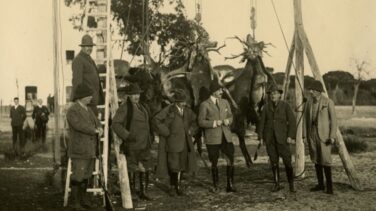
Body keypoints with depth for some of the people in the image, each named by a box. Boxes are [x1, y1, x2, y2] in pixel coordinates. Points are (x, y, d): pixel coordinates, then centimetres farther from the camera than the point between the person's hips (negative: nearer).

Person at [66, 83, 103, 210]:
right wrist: (95, 130, -17)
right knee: (77, 176, -4)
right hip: (79, 151, -8)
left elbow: (96, 123, 12)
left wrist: (99, 128, -11)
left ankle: (83, 199, 21)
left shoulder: (88, 110, 15)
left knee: (86, 175, 11)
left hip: (90, 149, 8)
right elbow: (80, 125, -26)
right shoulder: (72, 111, -13)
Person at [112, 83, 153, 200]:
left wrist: (149, 139, 19)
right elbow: (116, 124, -18)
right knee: (132, 169, 0)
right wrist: (127, 135, -23)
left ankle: (143, 192, 18)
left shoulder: (140, 106, 14)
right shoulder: (124, 108, -11)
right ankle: (130, 192, 12)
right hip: (131, 145, -7)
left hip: (144, 144, 7)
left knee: (145, 168, 8)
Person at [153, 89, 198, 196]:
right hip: (173, 142, -5)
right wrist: (166, 132, -10)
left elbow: (194, 121, 28)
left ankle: (178, 185, 21)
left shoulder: (187, 111, 12)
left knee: (182, 164, 7)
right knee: (173, 165, -5)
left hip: (185, 142, 5)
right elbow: (156, 120, -11)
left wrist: (191, 130, 9)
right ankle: (173, 186, 10)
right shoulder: (168, 110, -7)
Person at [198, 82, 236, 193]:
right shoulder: (205, 105, -4)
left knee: (230, 160, -5)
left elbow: (230, 116, 17)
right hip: (212, 138, -3)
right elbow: (201, 122, -5)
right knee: (214, 163, 6)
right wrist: (214, 123, -18)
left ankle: (230, 185, 4)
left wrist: (227, 121, -6)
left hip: (226, 136, 3)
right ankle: (215, 185, 22)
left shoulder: (225, 102, 10)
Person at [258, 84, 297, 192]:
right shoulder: (266, 107, 6)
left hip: (282, 137, -3)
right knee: (273, 162, 5)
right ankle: (277, 184, 14)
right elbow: (262, 122, 7)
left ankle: (291, 184, 8)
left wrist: (291, 136, -12)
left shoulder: (285, 106, -2)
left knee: (287, 161, -5)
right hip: (270, 138, 3)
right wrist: (261, 137, 2)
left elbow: (292, 121, -4)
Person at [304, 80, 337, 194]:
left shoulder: (328, 102, -11)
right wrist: (306, 135, 6)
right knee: (316, 159, 8)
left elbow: (333, 120, -10)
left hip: (324, 134, -6)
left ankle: (329, 186, 1)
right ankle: (320, 184, 18)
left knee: (325, 159, -9)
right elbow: (306, 119, 10)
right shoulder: (309, 102, 6)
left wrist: (332, 136, -16)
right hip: (312, 133, 6)